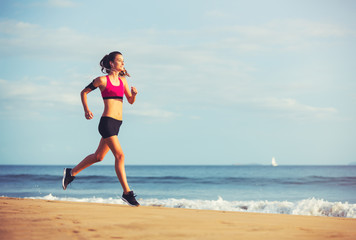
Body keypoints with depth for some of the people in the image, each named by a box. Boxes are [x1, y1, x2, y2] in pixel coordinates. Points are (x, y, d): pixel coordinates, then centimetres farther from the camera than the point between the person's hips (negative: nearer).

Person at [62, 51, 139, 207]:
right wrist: (86, 110, -4)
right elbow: (84, 92, 7)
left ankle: (71, 173, 34)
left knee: (98, 156, 17)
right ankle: (127, 193, -13)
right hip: (107, 122, -8)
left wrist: (134, 93, -6)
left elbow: (131, 101, 16)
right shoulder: (102, 80, -3)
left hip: (117, 123, 8)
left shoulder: (122, 80, 14)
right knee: (120, 155, -15)